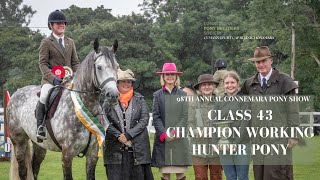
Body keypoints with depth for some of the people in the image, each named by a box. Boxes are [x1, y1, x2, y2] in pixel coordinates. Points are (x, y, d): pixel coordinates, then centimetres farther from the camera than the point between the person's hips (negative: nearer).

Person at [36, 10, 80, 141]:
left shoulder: (70, 42, 18)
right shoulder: (46, 43, 3)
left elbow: (75, 62, 17)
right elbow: (42, 63, -6)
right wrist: (53, 78, -21)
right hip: (50, 79, -5)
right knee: (44, 96, -32)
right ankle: (40, 127, -22)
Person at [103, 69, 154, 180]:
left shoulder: (139, 99, 7)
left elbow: (144, 120, -1)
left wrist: (128, 135, -11)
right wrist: (118, 136, -13)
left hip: (138, 147, 0)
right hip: (116, 149, 0)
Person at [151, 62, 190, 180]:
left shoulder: (183, 95, 8)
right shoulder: (157, 95, 8)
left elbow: (185, 116, 2)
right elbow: (156, 117, 2)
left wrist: (176, 132, -11)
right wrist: (164, 133, -11)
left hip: (179, 138, 0)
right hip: (162, 138, 0)